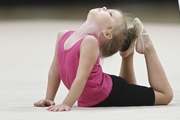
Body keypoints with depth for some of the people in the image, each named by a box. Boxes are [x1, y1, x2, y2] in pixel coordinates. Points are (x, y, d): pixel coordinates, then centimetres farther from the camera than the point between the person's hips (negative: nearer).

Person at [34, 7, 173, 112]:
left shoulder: (90, 41, -28)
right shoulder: (63, 36, -5)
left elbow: (81, 77, -32)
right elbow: (54, 70, 5)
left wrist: (66, 104, -35)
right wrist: (49, 99, 3)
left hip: (112, 94, -6)